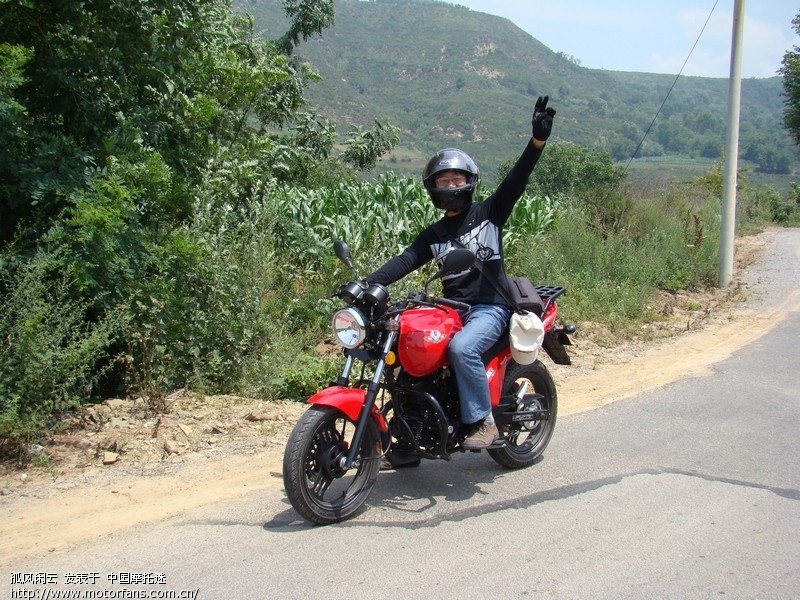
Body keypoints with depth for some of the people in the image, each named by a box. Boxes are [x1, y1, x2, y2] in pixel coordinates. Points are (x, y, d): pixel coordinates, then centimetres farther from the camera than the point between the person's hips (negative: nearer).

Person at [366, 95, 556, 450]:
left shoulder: (489, 213, 5)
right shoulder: (433, 235, 15)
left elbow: (515, 181, -9)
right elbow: (404, 261, 2)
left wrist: (538, 140, -24)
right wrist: (366, 284, -14)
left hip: (490, 307, -5)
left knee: (461, 348, -33)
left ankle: (484, 421, -18)